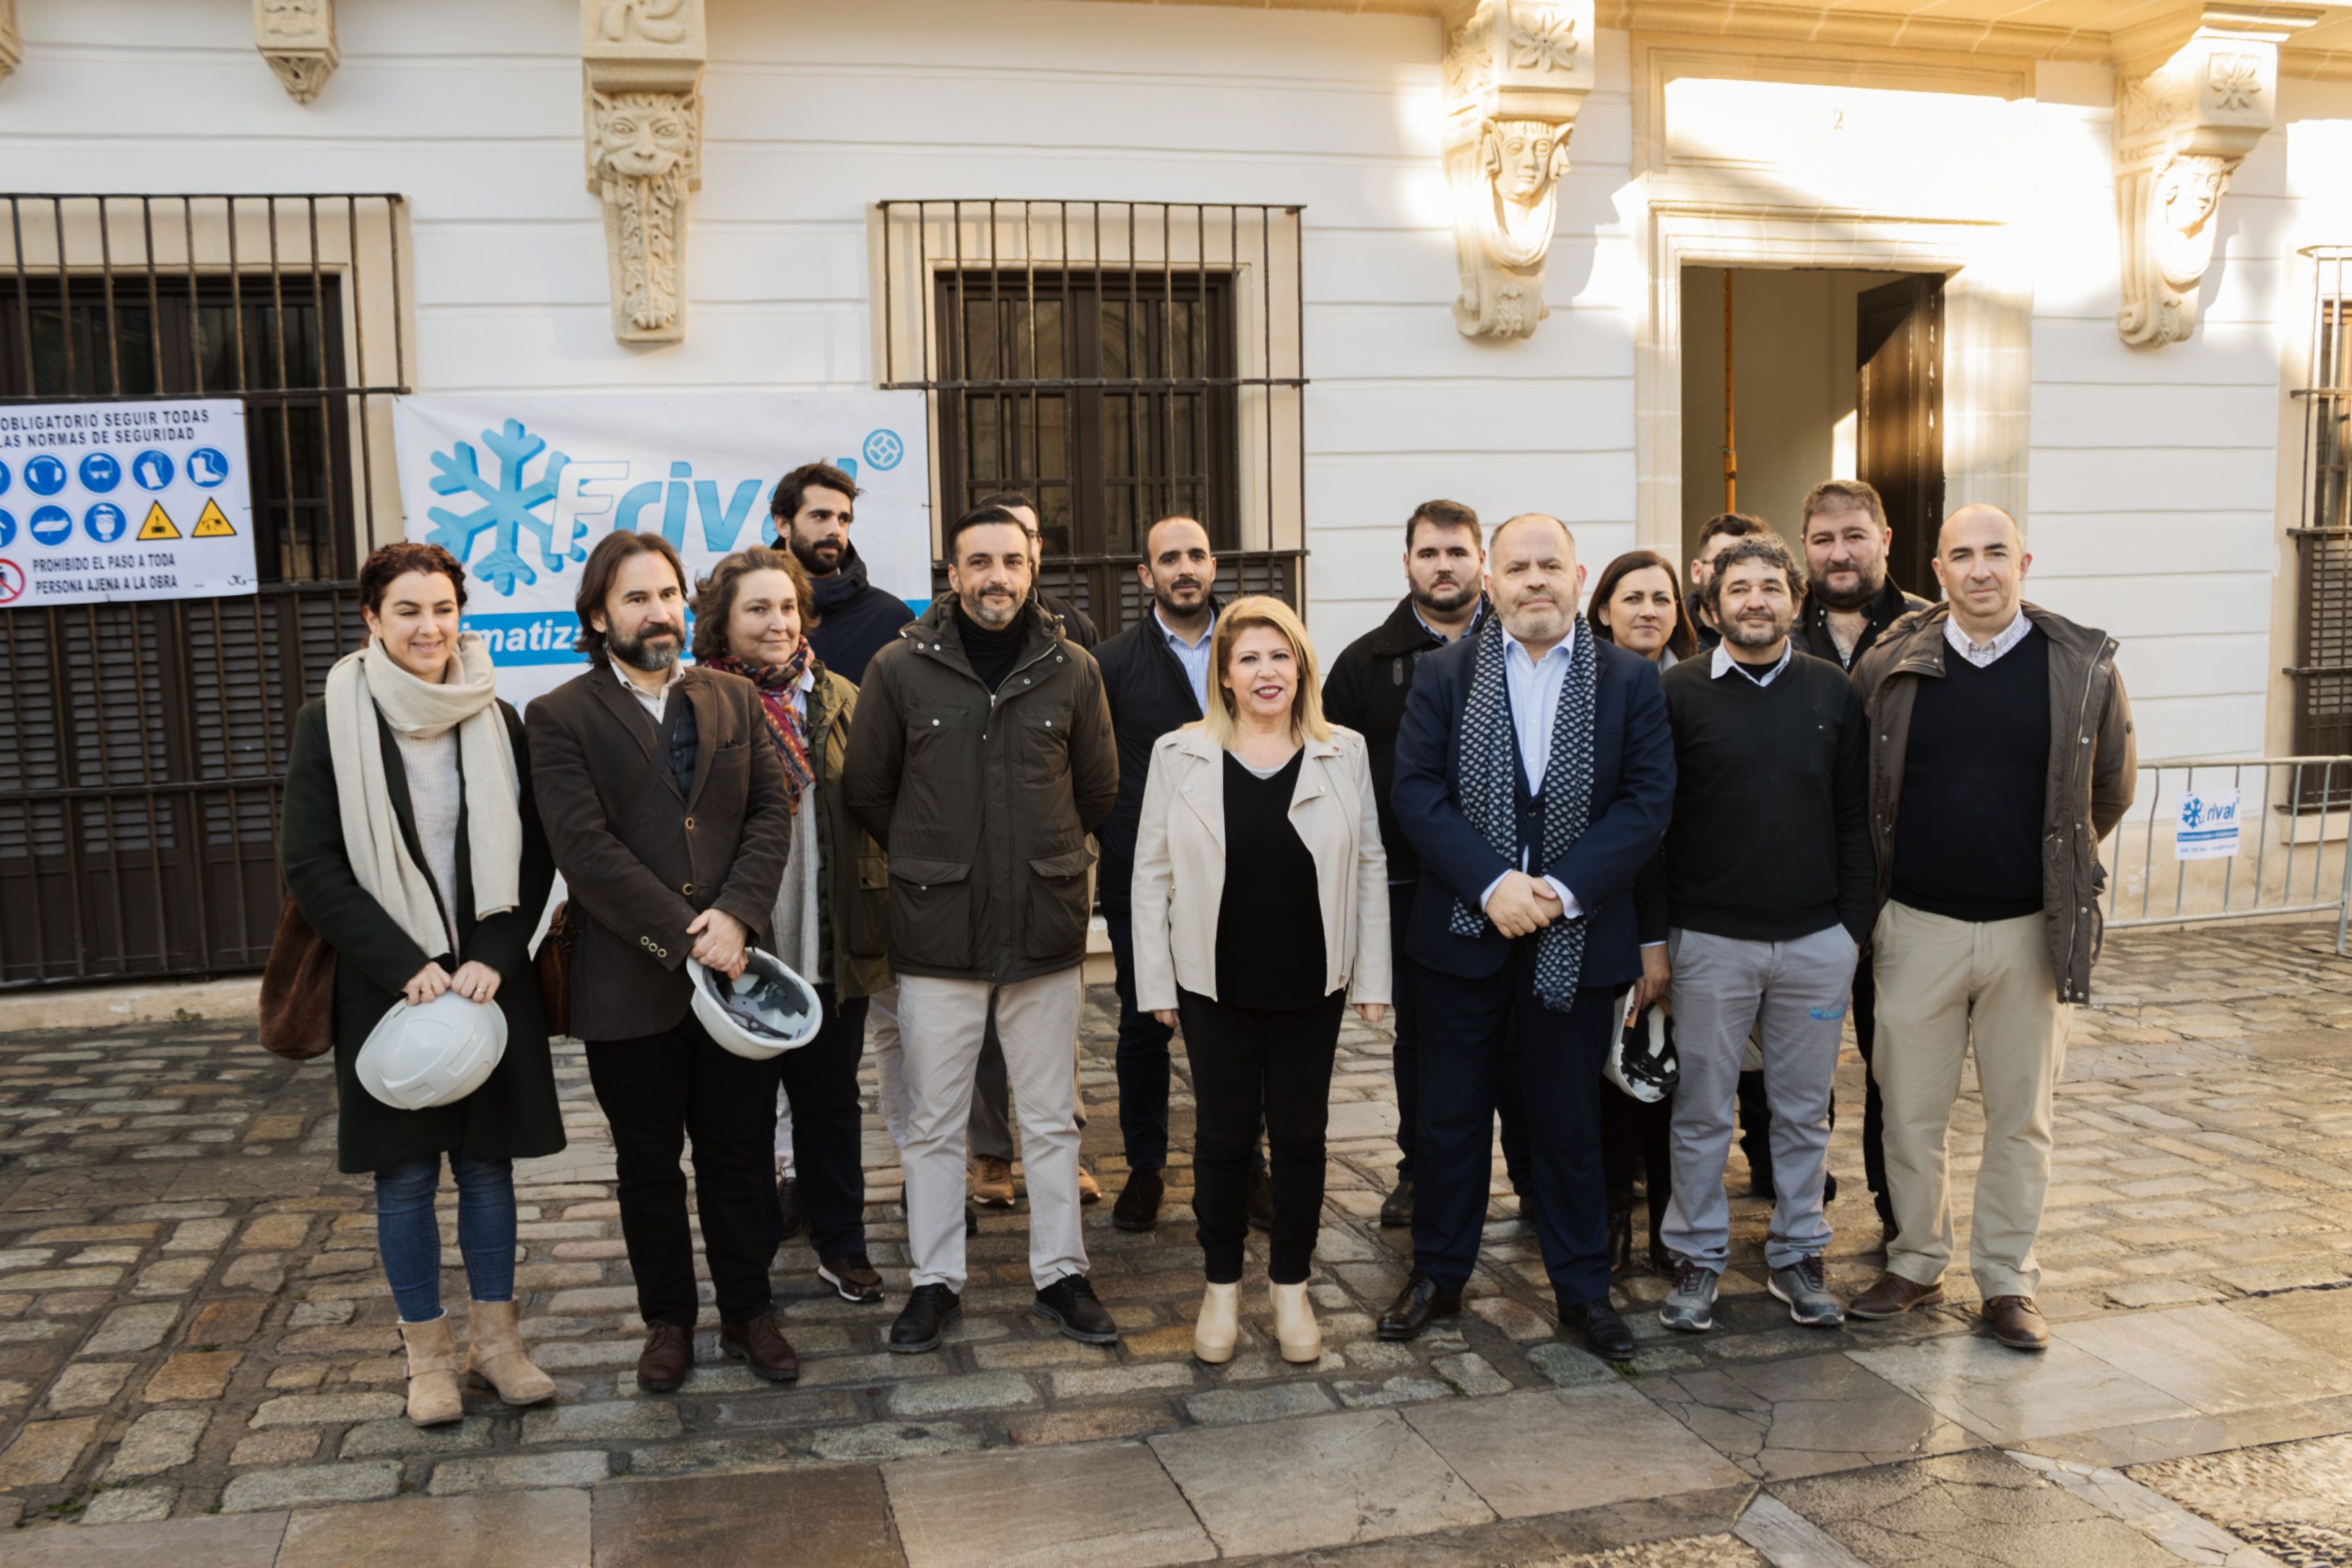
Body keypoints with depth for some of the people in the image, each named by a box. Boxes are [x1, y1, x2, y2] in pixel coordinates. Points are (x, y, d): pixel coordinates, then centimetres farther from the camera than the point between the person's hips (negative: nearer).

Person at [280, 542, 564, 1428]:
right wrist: (408, 966, -14)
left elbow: (532, 857, 4)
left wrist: (493, 958, -10)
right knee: (405, 1177, 7)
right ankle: (428, 1353, 21)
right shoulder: (330, 722, -4)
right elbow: (312, 868, -7)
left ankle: (494, 1339, 23)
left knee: (488, 1164, 9)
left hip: (489, 981, 2)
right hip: (386, 988, -2)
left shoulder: (495, 721, 3)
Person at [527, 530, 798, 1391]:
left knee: (741, 1156, 12)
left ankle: (748, 1311, 27)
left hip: (734, 966, 3)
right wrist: (683, 936, -17)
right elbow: (587, 849, -13)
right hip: (630, 983, -2)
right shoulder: (561, 717, -3)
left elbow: (772, 811, 2)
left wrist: (735, 915, -14)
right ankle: (669, 1320, 28)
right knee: (649, 1166, 12)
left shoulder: (735, 700, 9)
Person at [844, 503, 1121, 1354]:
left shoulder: (1072, 670, 1)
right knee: (934, 1123, 8)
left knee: (1051, 1119, 12)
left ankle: (1059, 1273, 25)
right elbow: (864, 789, 7)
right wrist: (930, 860, 11)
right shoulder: (900, 668, -3)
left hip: (1045, 932, 1)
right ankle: (936, 1281, 23)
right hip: (937, 932, -1)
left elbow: (1099, 789, 13)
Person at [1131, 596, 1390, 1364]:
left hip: (1311, 985, 1)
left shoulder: (1343, 753, 1)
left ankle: (1291, 1288, 27)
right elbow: (1152, 871, 1)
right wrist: (1156, 982, -2)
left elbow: (1370, 867, 5)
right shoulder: (1180, 754, -1)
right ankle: (1222, 1288, 26)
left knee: (1301, 1135, 10)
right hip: (1216, 985, -1)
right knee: (1223, 1135, 9)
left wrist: (1373, 978, 1)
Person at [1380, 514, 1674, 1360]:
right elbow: (1417, 790, -6)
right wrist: (1492, 883, -17)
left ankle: (1583, 1289, 26)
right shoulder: (1445, 674, 2)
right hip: (1463, 929, 0)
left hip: (1576, 935, 0)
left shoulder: (1630, 680, 1)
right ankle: (1437, 1274, 27)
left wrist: (1563, 889, -16)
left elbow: (1647, 801, -5)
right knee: (1451, 1116, 11)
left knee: (1571, 1122, 11)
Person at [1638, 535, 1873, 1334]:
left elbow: (1853, 818, 8)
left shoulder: (1832, 691, 6)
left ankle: (1797, 1255, 26)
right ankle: (1698, 1258, 20)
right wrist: (1652, 938, -5)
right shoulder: (1678, 692, -2)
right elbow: (1651, 820, -2)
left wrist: (1854, 925, 3)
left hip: (1816, 940, 2)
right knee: (1702, 1109, 7)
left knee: (1805, 1109, 12)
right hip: (1709, 940, -2)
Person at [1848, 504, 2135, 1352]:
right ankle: (1916, 1263, 26)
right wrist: (1884, 881, 9)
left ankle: (2008, 1280, 23)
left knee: (2021, 1115, 9)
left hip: (2030, 928, 0)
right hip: (1918, 925, 0)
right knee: (1910, 1108, 9)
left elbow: (2111, 790, 10)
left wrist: (2059, 870, 13)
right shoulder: (1890, 667, -3)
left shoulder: (2084, 668, -3)